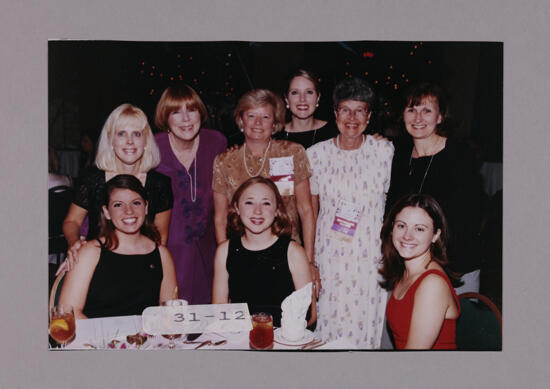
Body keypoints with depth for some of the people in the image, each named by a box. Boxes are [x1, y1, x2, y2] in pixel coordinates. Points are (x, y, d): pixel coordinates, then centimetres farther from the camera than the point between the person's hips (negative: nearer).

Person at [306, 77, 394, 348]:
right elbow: (310, 210, 7)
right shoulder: (316, 154, 1)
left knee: (365, 327, 6)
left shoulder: (384, 150, 0)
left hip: (371, 257, 0)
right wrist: (309, 260, 4)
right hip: (330, 255, 1)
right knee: (328, 327, 6)